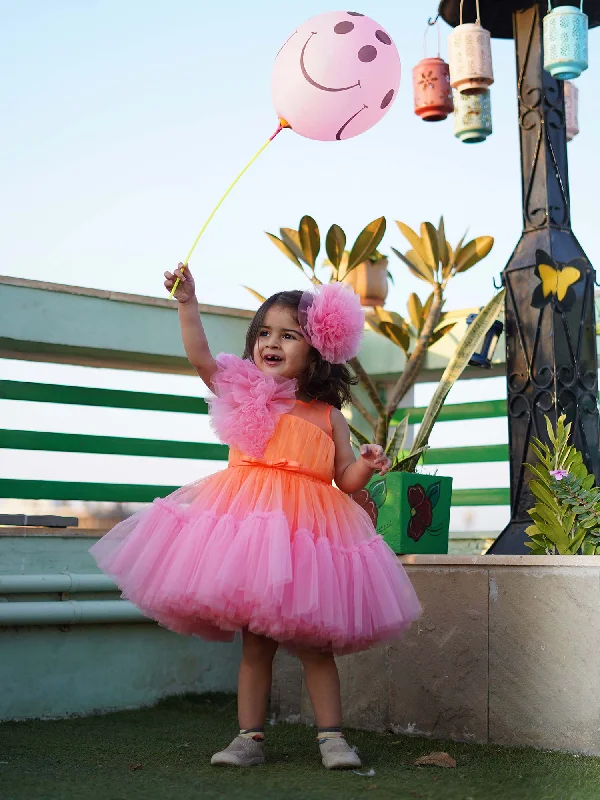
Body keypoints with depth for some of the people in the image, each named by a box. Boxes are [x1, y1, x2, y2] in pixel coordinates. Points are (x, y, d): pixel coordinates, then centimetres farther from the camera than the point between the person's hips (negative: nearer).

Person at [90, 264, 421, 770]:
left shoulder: (328, 416, 8)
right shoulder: (244, 394, 8)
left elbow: (347, 480, 9)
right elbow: (200, 357, -3)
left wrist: (368, 464, -12)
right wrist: (187, 302, -10)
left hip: (307, 537, 0)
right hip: (248, 529, 0)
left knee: (314, 644, 7)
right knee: (254, 642, 6)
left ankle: (332, 736, 14)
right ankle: (250, 737, 15)